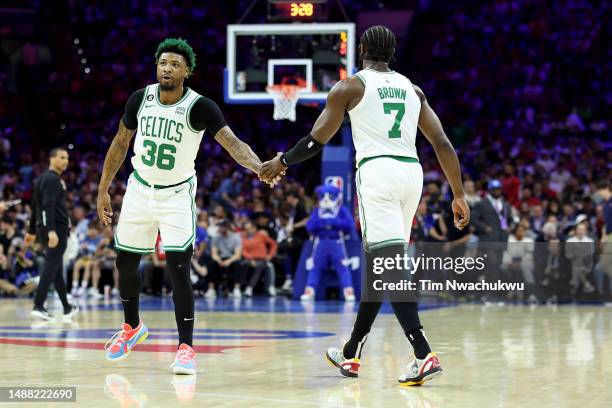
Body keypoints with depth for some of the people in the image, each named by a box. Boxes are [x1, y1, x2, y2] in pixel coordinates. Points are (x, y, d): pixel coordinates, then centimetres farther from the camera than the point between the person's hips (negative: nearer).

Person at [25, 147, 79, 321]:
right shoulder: (52, 179, -11)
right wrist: (51, 231, -32)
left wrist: (32, 231, 28)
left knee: (57, 268, 15)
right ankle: (38, 306, -15)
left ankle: (67, 307, 23)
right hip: (57, 229, -10)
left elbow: (36, 207, 24)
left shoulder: (43, 178, 19)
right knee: (51, 267, -10)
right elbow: (48, 206, -23)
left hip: (45, 228, 10)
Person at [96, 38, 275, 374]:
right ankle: (132, 327, 38)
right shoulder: (140, 99, -8)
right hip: (140, 190, 4)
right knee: (125, 262, 13)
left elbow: (232, 142, -32)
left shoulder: (199, 107, -20)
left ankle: (186, 347, -8)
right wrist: (103, 190, 6)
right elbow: (120, 143, 5)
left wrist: (258, 166, -52)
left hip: (177, 195, -4)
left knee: (178, 268, -14)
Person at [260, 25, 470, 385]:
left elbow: (316, 142, 6)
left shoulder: (350, 87, 5)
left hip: (377, 171, -6)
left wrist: (281, 162, 23)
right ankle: (352, 353, 29)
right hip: (412, 171, 6)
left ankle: (425, 355, -25)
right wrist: (459, 195, 14)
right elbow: (443, 144, 11)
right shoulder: (412, 89, 19)